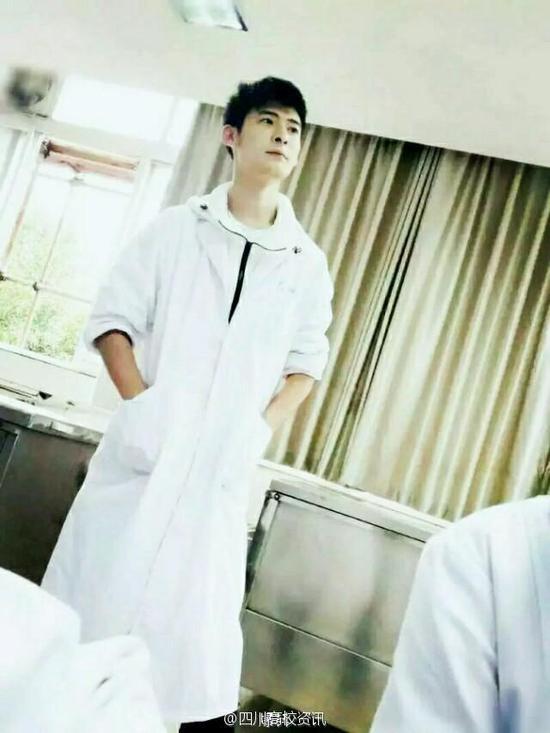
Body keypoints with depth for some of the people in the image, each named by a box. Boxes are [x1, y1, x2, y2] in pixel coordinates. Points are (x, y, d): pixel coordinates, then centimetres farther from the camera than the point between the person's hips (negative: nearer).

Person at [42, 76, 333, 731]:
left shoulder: (308, 264, 6)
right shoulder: (176, 227, 2)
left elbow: (306, 361, 12)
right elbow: (112, 317, 1)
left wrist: (262, 431, -2)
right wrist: (137, 403, -12)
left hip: (222, 463, 1)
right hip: (146, 449, -1)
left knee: (199, 612, 8)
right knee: (98, 585, 6)